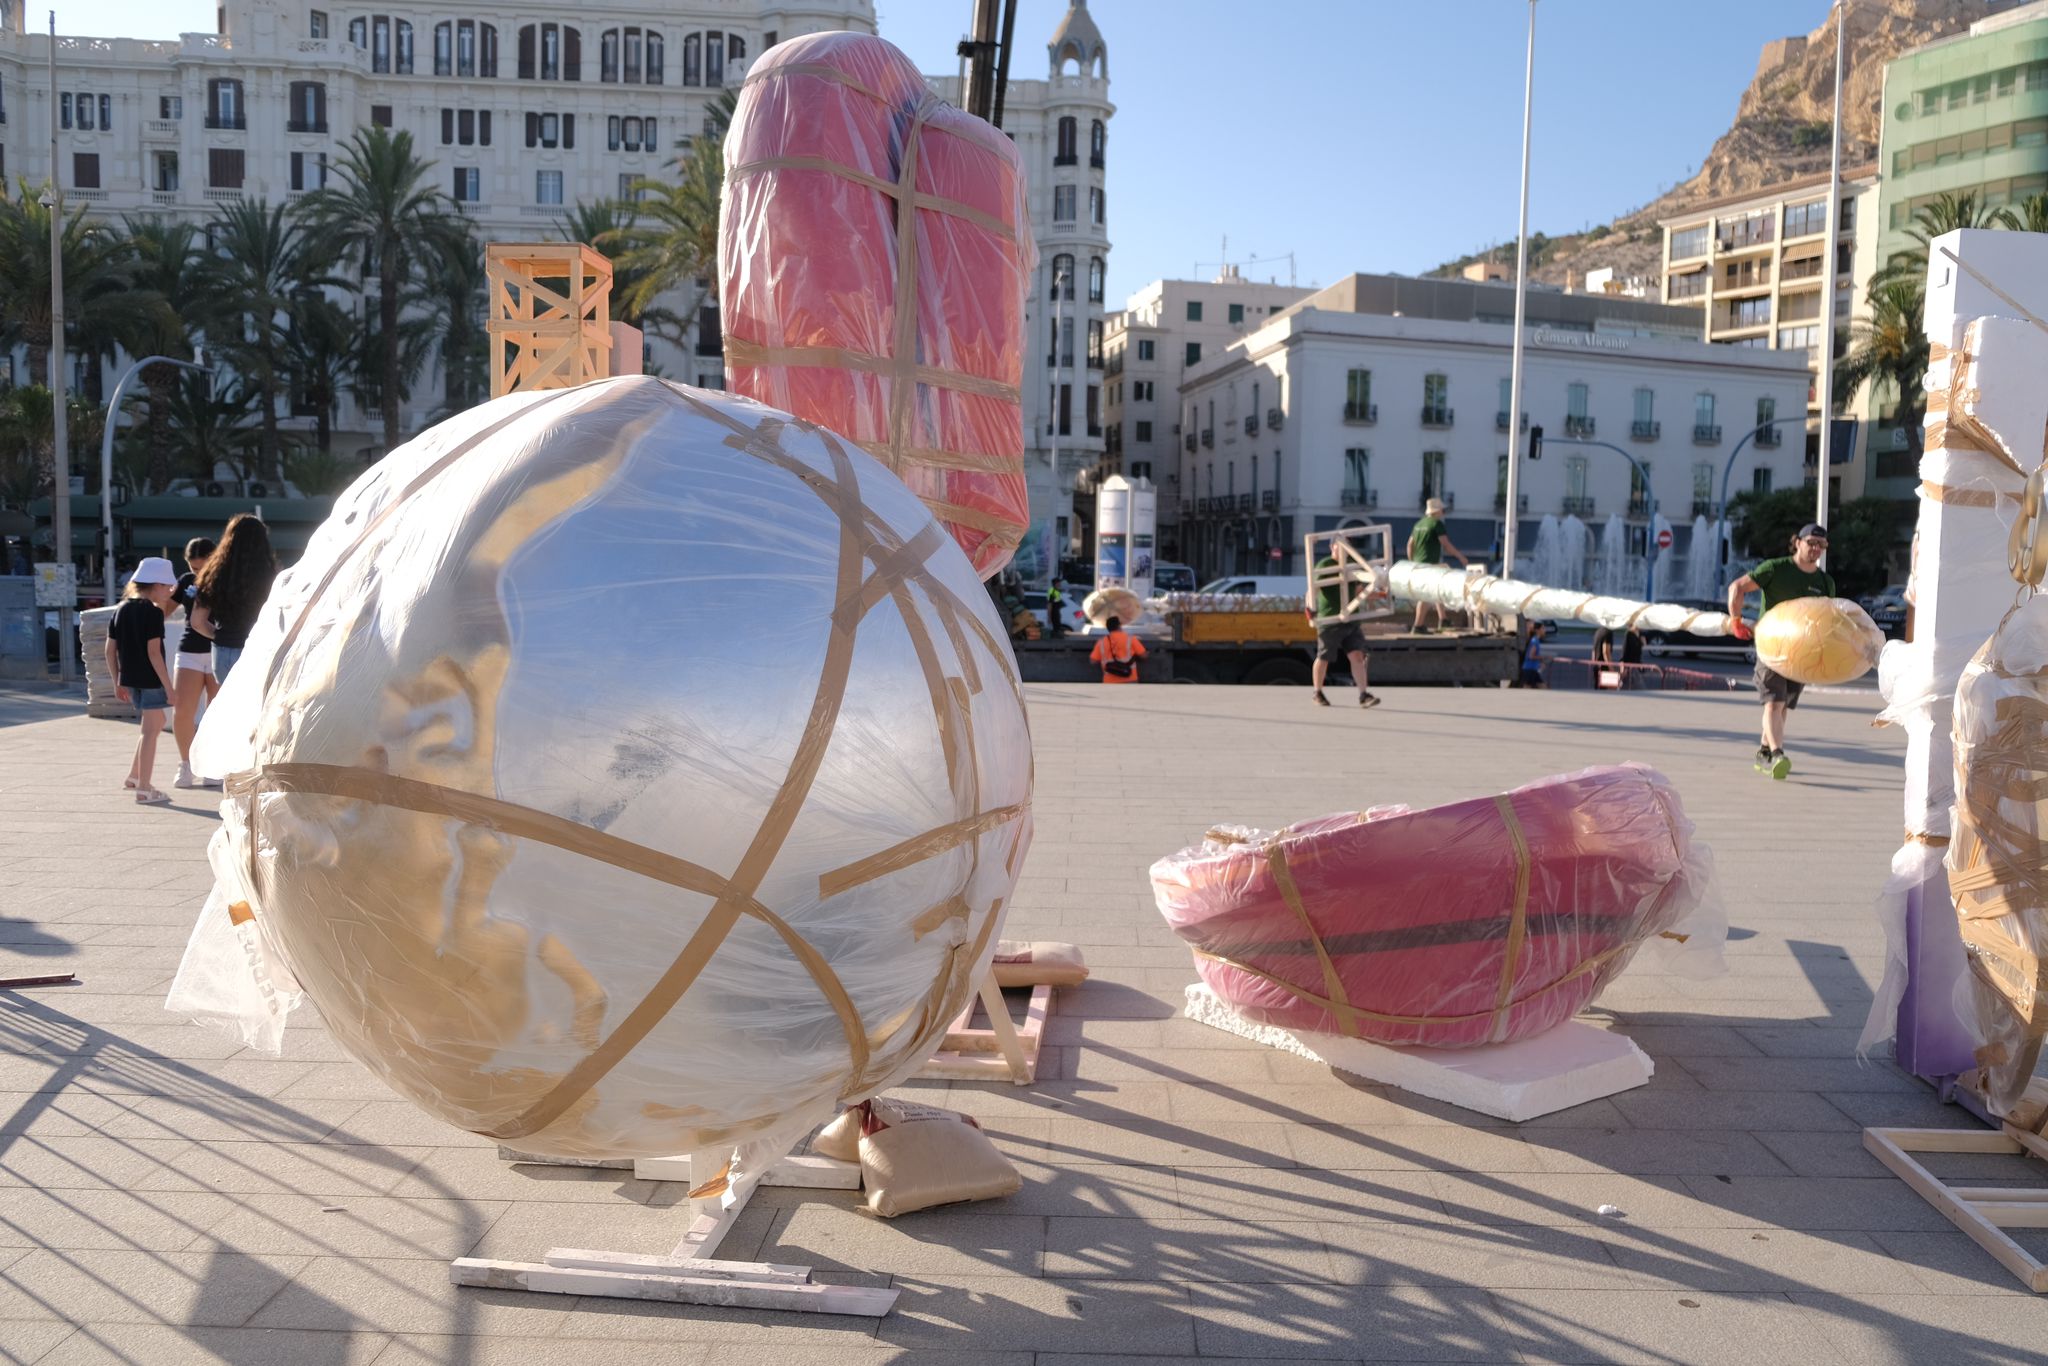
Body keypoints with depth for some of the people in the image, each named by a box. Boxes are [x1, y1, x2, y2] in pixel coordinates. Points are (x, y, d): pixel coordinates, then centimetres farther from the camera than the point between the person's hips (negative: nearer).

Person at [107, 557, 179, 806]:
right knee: (150, 731, -1)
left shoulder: (121, 609, 11)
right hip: (150, 679, -8)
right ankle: (144, 790, 1)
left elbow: (110, 649, 11)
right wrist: (168, 686, -15)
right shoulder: (153, 612, -12)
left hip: (129, 679, 8)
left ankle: (134, 776, 25)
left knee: (155, 723, 24)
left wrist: (117, 682, 18)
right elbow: (153, 652, -18)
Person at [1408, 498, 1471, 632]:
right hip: (1430, 564, -9)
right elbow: (1446, 544, -14)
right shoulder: (1437, 523, -10)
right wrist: (1460, 556, -6)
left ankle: (1442, 620, 25)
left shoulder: (1419, 524, 14)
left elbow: (1410, 544, 15)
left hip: (1418, 563, 9)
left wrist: (1412, 562, 21)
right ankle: (1418, 625, -9)